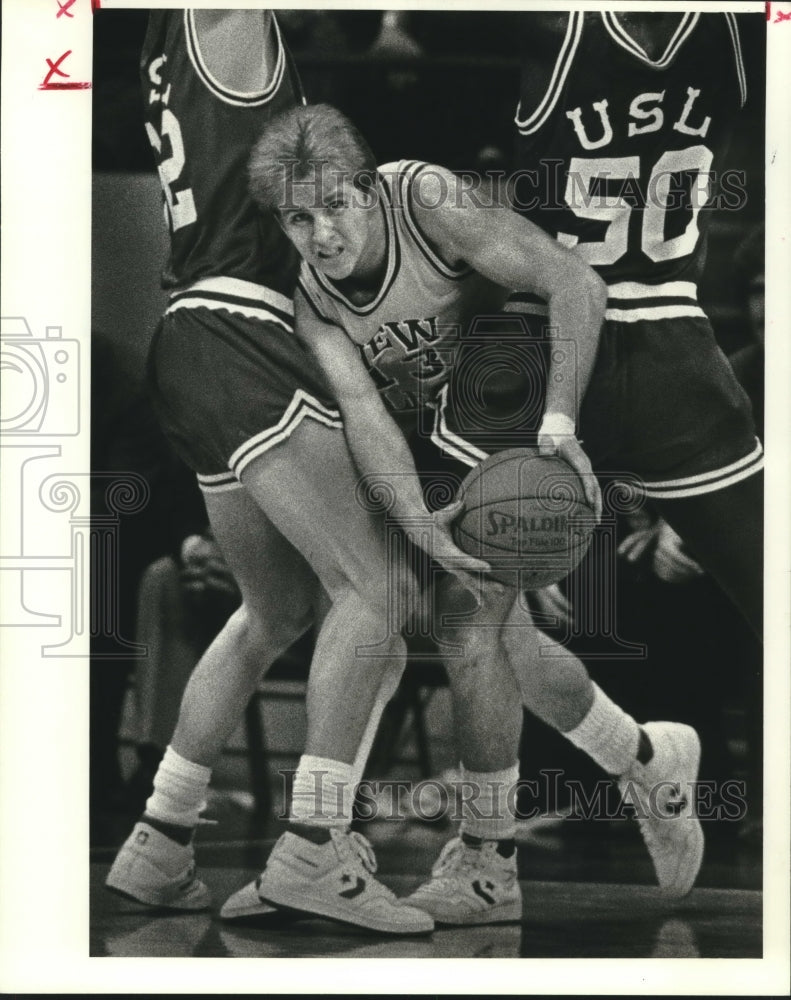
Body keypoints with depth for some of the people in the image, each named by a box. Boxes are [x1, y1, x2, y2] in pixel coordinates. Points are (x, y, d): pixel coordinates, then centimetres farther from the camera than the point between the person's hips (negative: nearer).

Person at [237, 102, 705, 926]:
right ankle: (651, 764, 33)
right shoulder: (308, 293, -12)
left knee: (467, 624, -17)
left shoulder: (430, 203, -27)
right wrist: (422, 526, -40)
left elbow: (577, 285, -31)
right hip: (429, 448, 6)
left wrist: (558, 420, -43)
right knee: (508, 649, 9)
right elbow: (361, 408, -25)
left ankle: (488, 861, -5)